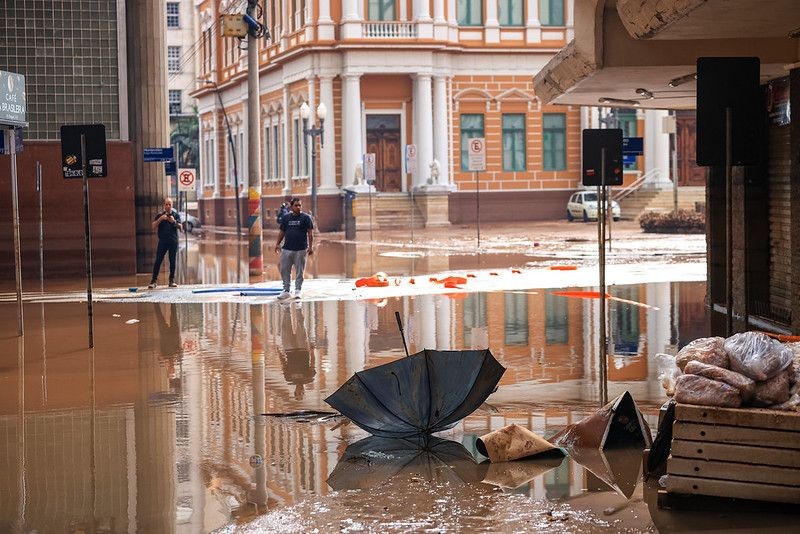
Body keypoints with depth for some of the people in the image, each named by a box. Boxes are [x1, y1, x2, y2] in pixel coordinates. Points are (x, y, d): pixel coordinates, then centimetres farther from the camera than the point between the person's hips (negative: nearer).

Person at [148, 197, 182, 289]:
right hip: (162, 241, 0)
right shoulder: (160, 215, 8)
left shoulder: (176, 215, 7)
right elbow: (153, 226, 0)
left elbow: (180, 228, 0)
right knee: (158, 261, -5)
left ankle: (172, 281, 11)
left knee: (172, 261, 3)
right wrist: (160, 219, -13)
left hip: (173, 241, 1)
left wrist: (174, 222, -17)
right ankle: (153, 281, -5)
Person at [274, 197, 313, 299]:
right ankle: (286, 291, 14)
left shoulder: (306, 217, 0)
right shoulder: (286, 217, 10)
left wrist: (311, 247, -9)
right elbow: (282, 232, 16)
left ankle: (297, 291, 11)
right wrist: (277, 244, 7)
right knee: (284, 270, 4)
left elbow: (310, 233, -3)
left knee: (299, 271, 1)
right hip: (287, 249, 4)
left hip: (301, 249, -3)